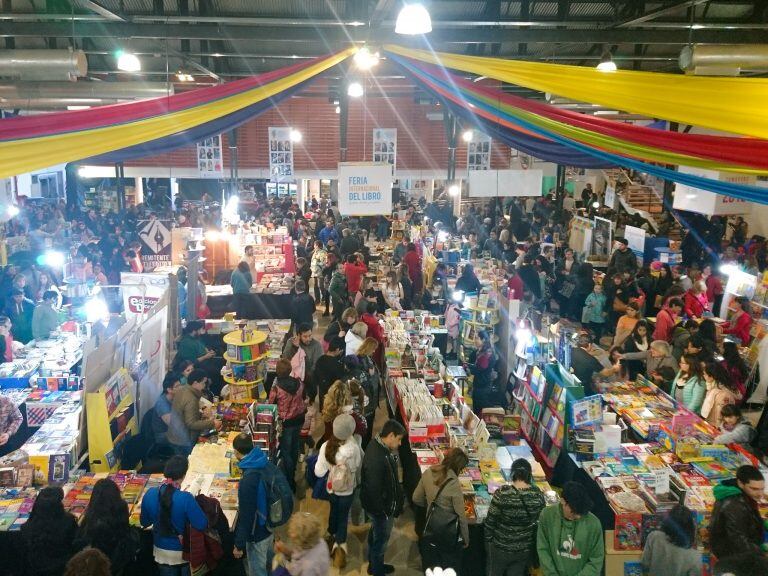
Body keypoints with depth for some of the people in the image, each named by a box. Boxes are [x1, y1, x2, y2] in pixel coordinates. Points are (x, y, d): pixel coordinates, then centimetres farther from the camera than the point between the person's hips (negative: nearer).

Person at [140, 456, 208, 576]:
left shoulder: (150, 494, -18)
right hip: (185, 550, -3)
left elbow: (144, 522, -2)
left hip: (162, 550, 3)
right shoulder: (186, 498, -31)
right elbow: (202, 525, -26)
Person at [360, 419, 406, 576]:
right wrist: (383, 512, -21)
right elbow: (374, 489, -29)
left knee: (376, 535, 28)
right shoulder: (377, 458, -37)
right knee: (381, 539, 14)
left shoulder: (378, 445, -7)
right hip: (381, 508, -9)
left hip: (381, 504, 9)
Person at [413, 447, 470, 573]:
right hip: (449, 535, -5)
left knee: (430, 570, 25)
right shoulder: (454, 485, -29)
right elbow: (461, 516, -19)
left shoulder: (428, 473, -13)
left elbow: (417, 499, 0)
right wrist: (466, 539, -4)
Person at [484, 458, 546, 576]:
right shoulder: (538, 495, -14)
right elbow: (540, 522, 0)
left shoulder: (502, 493, -23)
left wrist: (488, 540, 2)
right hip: (525, 549, 3)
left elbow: (490, 521, -15)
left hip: (501, 547, -2)